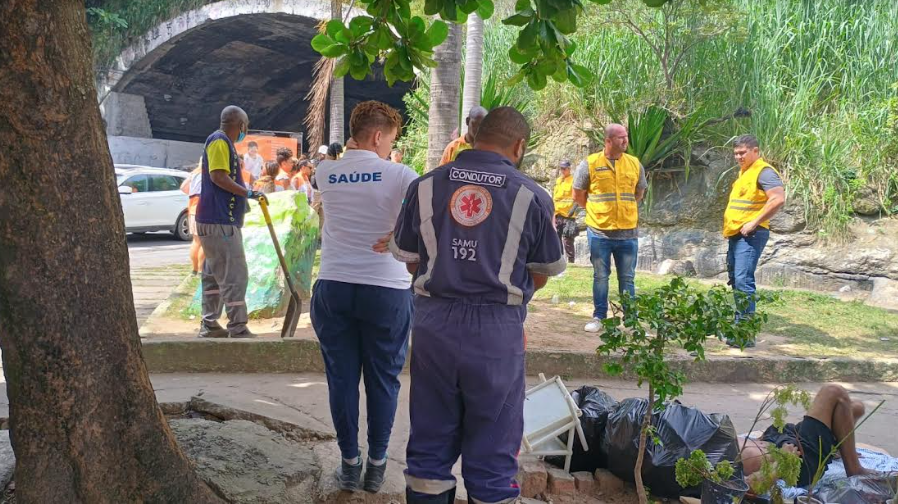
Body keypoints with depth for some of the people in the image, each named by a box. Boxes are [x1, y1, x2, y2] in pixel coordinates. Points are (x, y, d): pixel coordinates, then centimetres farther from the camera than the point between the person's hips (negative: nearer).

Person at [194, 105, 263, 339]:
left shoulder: (224, 142, 20)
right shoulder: (219, 141, -11)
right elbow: (217, 176, -21)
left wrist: (244, 194, 21)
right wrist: (247, 192, -18)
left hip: (222, 221, 11)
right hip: (220, 223, -11)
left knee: (214, 274, 14)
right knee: (234, 275, -10)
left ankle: (209, 325, 20)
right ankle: (238, 329, -10)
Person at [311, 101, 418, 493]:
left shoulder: (325, 174, 5)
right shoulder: (398, 175, -7)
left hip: (333, 287, 3)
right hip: (386, 289, -3)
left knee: (341, 377, 10)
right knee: (382, 380, 9)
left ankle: (350, 464, 17)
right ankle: (376, 464, 17)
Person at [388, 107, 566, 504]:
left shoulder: (425, 185, 3)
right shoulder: (531, 196, -3)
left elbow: (408, 258, 10)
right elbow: (544, 274, 6)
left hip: (433, 322, 3)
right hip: (497, 329, -2)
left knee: (430, 444, 14)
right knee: (492, 453, 8)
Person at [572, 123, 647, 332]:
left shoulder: (635, 164, 4)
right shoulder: (590, 164, -5)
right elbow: (578, 195, 4)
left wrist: (624, 208, 12)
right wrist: (596, 210, 7)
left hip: (628, 232, 2)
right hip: (599, 231, -2)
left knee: (627, 278, 9)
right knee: (600, 277, 8)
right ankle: (599, 317, 19)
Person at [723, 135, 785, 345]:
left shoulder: (764, 172, -10)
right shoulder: (744, 172, 19)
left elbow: (778, 199, -22)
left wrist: (755, 223, -20)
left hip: (750, 235, -10)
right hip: (735, 234, 10)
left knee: (743, 281, -16)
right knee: (735, 280, 14)